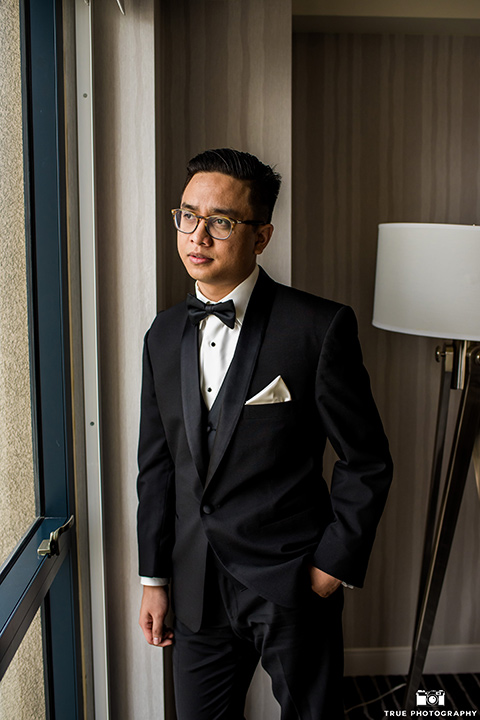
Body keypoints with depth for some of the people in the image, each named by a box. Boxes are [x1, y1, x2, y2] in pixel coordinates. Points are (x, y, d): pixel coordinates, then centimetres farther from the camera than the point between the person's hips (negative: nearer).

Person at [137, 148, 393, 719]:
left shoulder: (320, 327, -13)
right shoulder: (165, 335, 3)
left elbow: (367, 462, -7)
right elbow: (156, 465, 8)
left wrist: (335, 565, -8)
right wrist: (154, 577, 8)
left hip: (295, 586, -4)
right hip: (197, 587, 4)